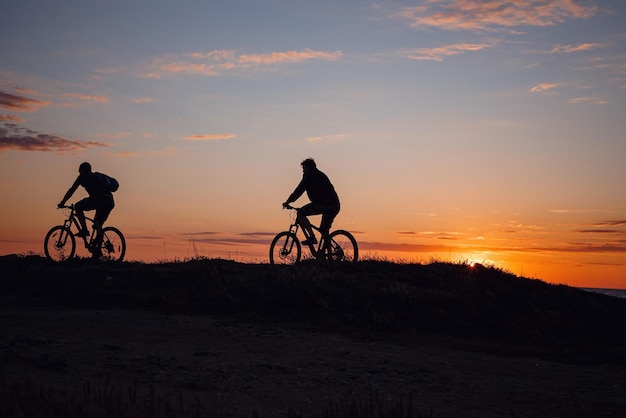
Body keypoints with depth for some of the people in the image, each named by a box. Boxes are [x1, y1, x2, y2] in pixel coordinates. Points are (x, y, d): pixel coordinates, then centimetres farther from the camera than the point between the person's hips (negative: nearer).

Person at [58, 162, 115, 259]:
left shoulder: (83, 177, 14)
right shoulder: (95, 177, 35)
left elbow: (72, 190, 13)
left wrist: (62, 203, 18)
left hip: (100, 199, -7)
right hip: (110, 202, 7)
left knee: (78, 207, 9)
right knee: (98, 225, 17)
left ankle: (84, 229, -3)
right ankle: (97, 249, 12)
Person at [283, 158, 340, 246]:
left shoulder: (309, 175, 5)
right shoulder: (321, 175, 31)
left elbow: (299, 190, 0)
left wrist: (287, 202, 7)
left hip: (323, 204, -8)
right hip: (335, 206, 8)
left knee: (300, 213, 0)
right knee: (324, 230, 19)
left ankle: (312, 238, -9)